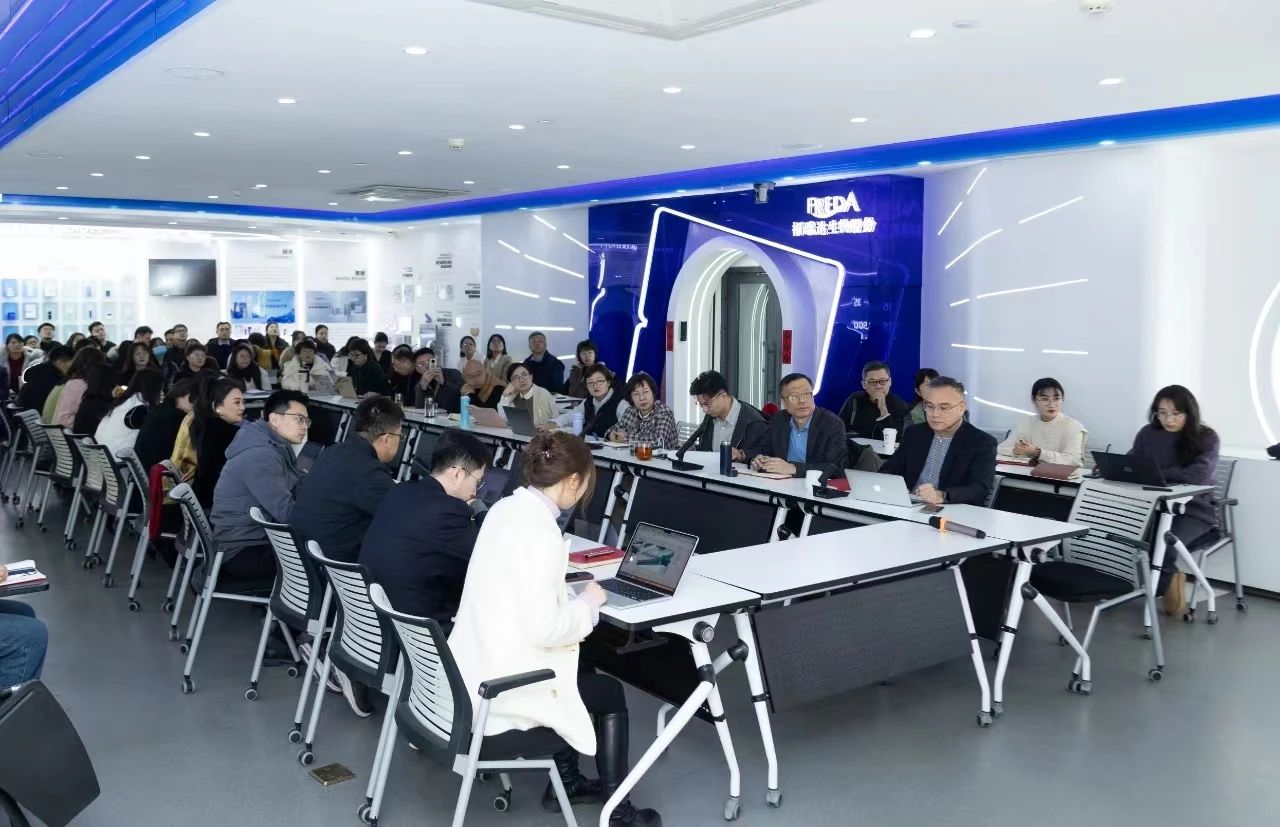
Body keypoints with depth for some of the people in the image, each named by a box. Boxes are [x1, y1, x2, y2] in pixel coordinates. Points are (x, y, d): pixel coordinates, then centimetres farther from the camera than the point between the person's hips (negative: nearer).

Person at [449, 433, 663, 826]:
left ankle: (565, 781, 38)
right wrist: (588, 602, -10)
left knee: (580, 672, 28)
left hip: (479, 662, 8)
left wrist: (572, 596, 6)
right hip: (502, 679, -8)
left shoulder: (507, 508, 2)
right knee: (610, 692, 14)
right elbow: (543, 629, -26)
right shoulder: (541, 532, -25)